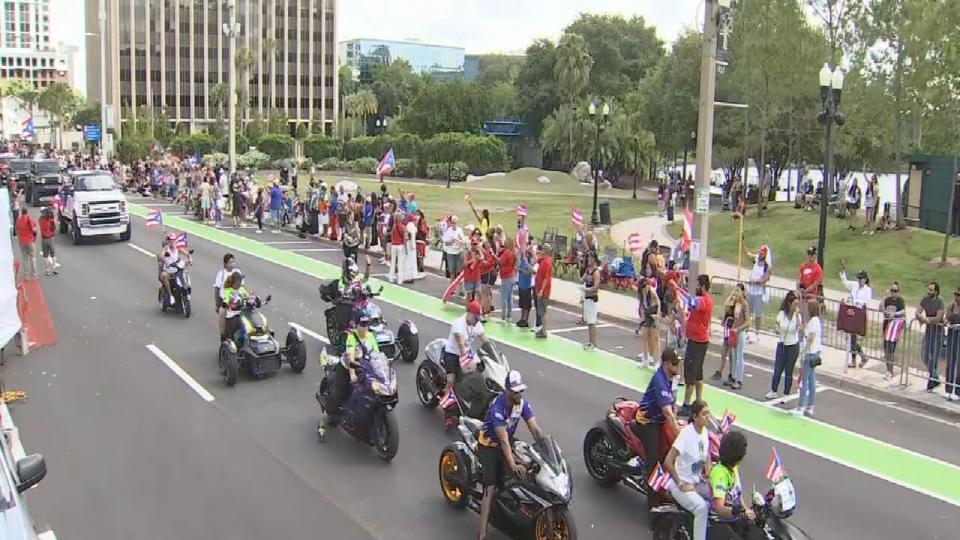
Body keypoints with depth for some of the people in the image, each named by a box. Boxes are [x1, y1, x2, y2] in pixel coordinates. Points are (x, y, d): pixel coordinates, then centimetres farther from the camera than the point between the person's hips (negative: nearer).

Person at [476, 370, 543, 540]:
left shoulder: (523, 404, -10)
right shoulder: (497, 407, -30)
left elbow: (535, 430, -12)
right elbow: (503, 440, -34)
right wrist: (512, 465, -40)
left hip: (508, 442, 7)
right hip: (489, 445, -7)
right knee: (491, 489, -17)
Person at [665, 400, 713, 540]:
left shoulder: (704, 431, 1)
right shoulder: (686, 433, -22)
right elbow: (668, 462, -26)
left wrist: (708, 473, 6)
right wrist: (681, 485, -21)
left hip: (697, 483, 8)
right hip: (681, 485, -8)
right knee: (702, 507, -29)